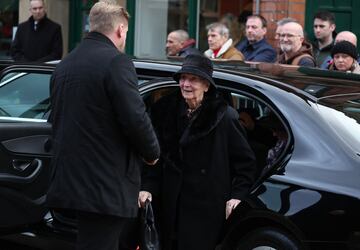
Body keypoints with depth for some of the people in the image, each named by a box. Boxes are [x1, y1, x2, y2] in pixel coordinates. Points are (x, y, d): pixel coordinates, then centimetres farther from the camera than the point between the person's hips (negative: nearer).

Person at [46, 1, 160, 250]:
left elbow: (56, 119, 20)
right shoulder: (116, 62, -12)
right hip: (107, 184, -8)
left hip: (70, 180, 8)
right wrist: (152, 153, 0)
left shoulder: (64, 65, 14)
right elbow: (135, 118, -17)